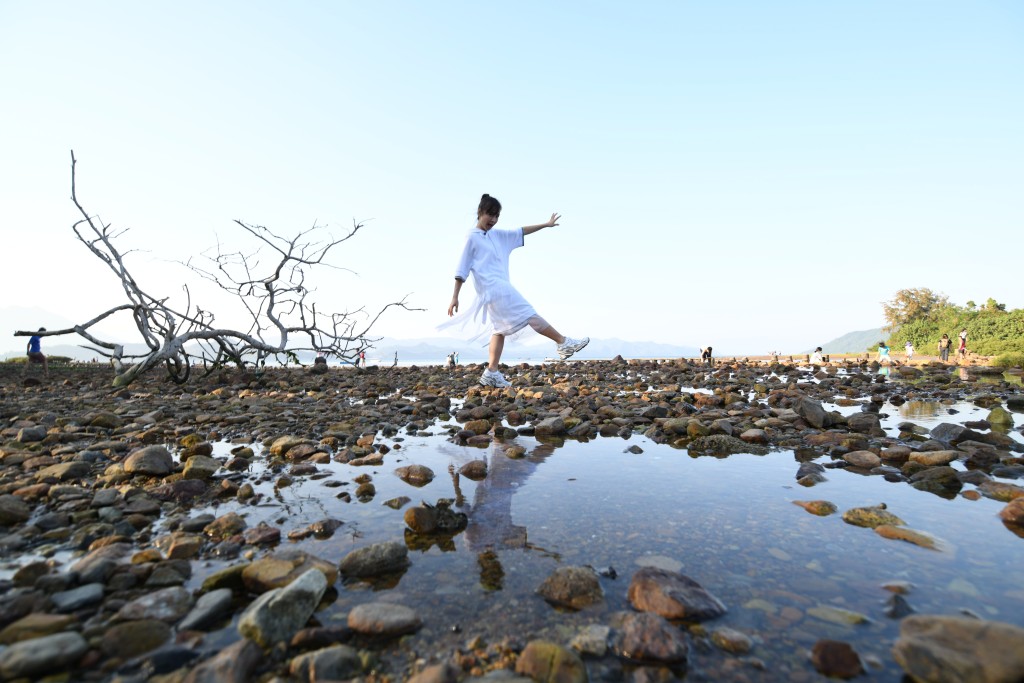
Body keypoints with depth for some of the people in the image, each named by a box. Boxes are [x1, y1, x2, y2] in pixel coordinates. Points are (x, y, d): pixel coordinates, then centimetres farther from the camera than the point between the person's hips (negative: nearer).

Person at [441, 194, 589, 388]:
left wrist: (545, 224, 22)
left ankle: (491, 373, 3)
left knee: (500, 328, 4)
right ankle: (564, 343, -3)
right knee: (527, 313, -8)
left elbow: (521, 232, 25)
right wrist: (455, 297, -8)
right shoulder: (472, 237, -2)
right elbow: (462, 270, -4)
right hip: (492, 286, -9)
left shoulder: (497, 235, 19)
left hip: (501, 287, 9)